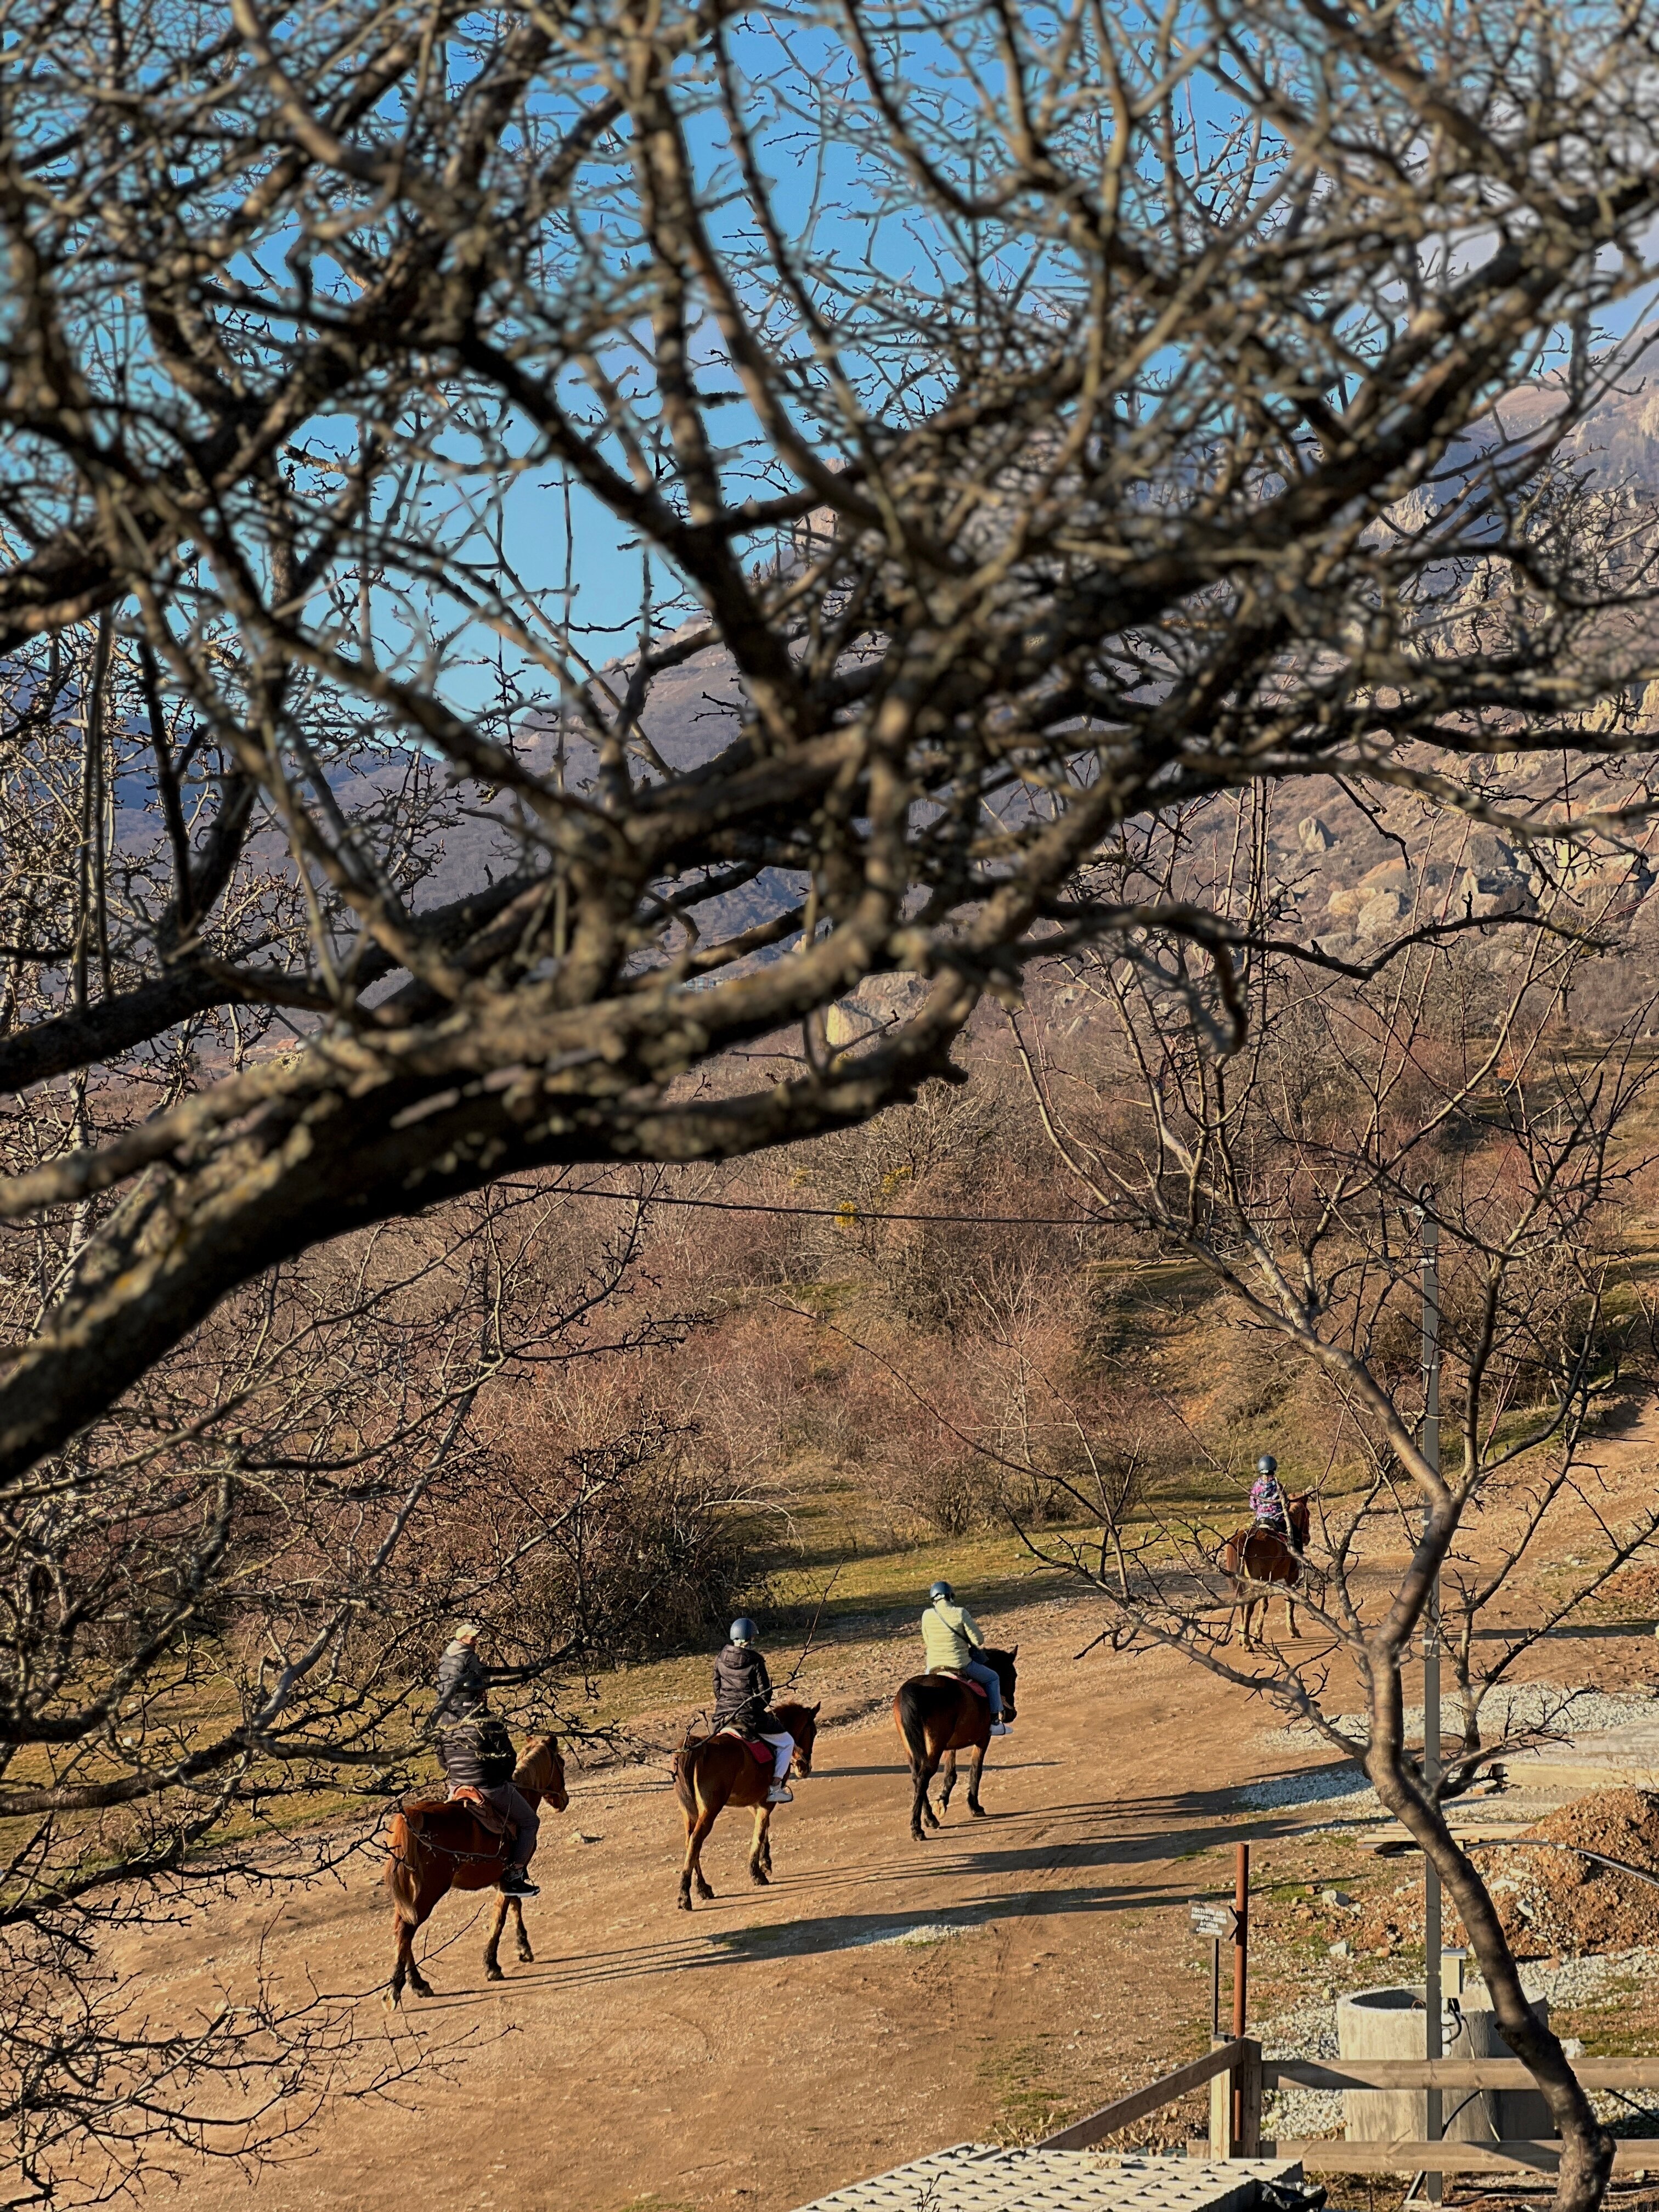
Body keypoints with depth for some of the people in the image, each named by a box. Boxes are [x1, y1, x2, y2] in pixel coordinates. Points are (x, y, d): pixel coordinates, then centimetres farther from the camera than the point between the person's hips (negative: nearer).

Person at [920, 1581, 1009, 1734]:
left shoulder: (927, 1615, -4)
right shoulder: (960, 1613, -13)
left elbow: (927, 1642, 8)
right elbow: (979, 1641, -12)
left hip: (934, 1667, 3)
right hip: (960, 1666, -3)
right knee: (993, 1678, 20)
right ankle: (995, 1722, 18)